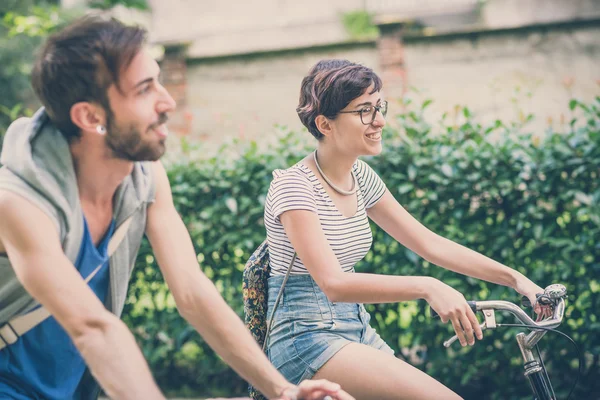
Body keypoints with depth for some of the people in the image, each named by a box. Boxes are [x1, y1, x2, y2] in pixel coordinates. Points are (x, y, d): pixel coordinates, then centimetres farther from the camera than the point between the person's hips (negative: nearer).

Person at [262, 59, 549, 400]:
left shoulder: (361, 177, 6)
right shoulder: (293, 187, -16)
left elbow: (430, 243, 7)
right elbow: (334, 284, -25)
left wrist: (515, 278, 0)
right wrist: (427, 287, -35)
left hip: (356, 330, 7)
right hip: (308, 340, -7)